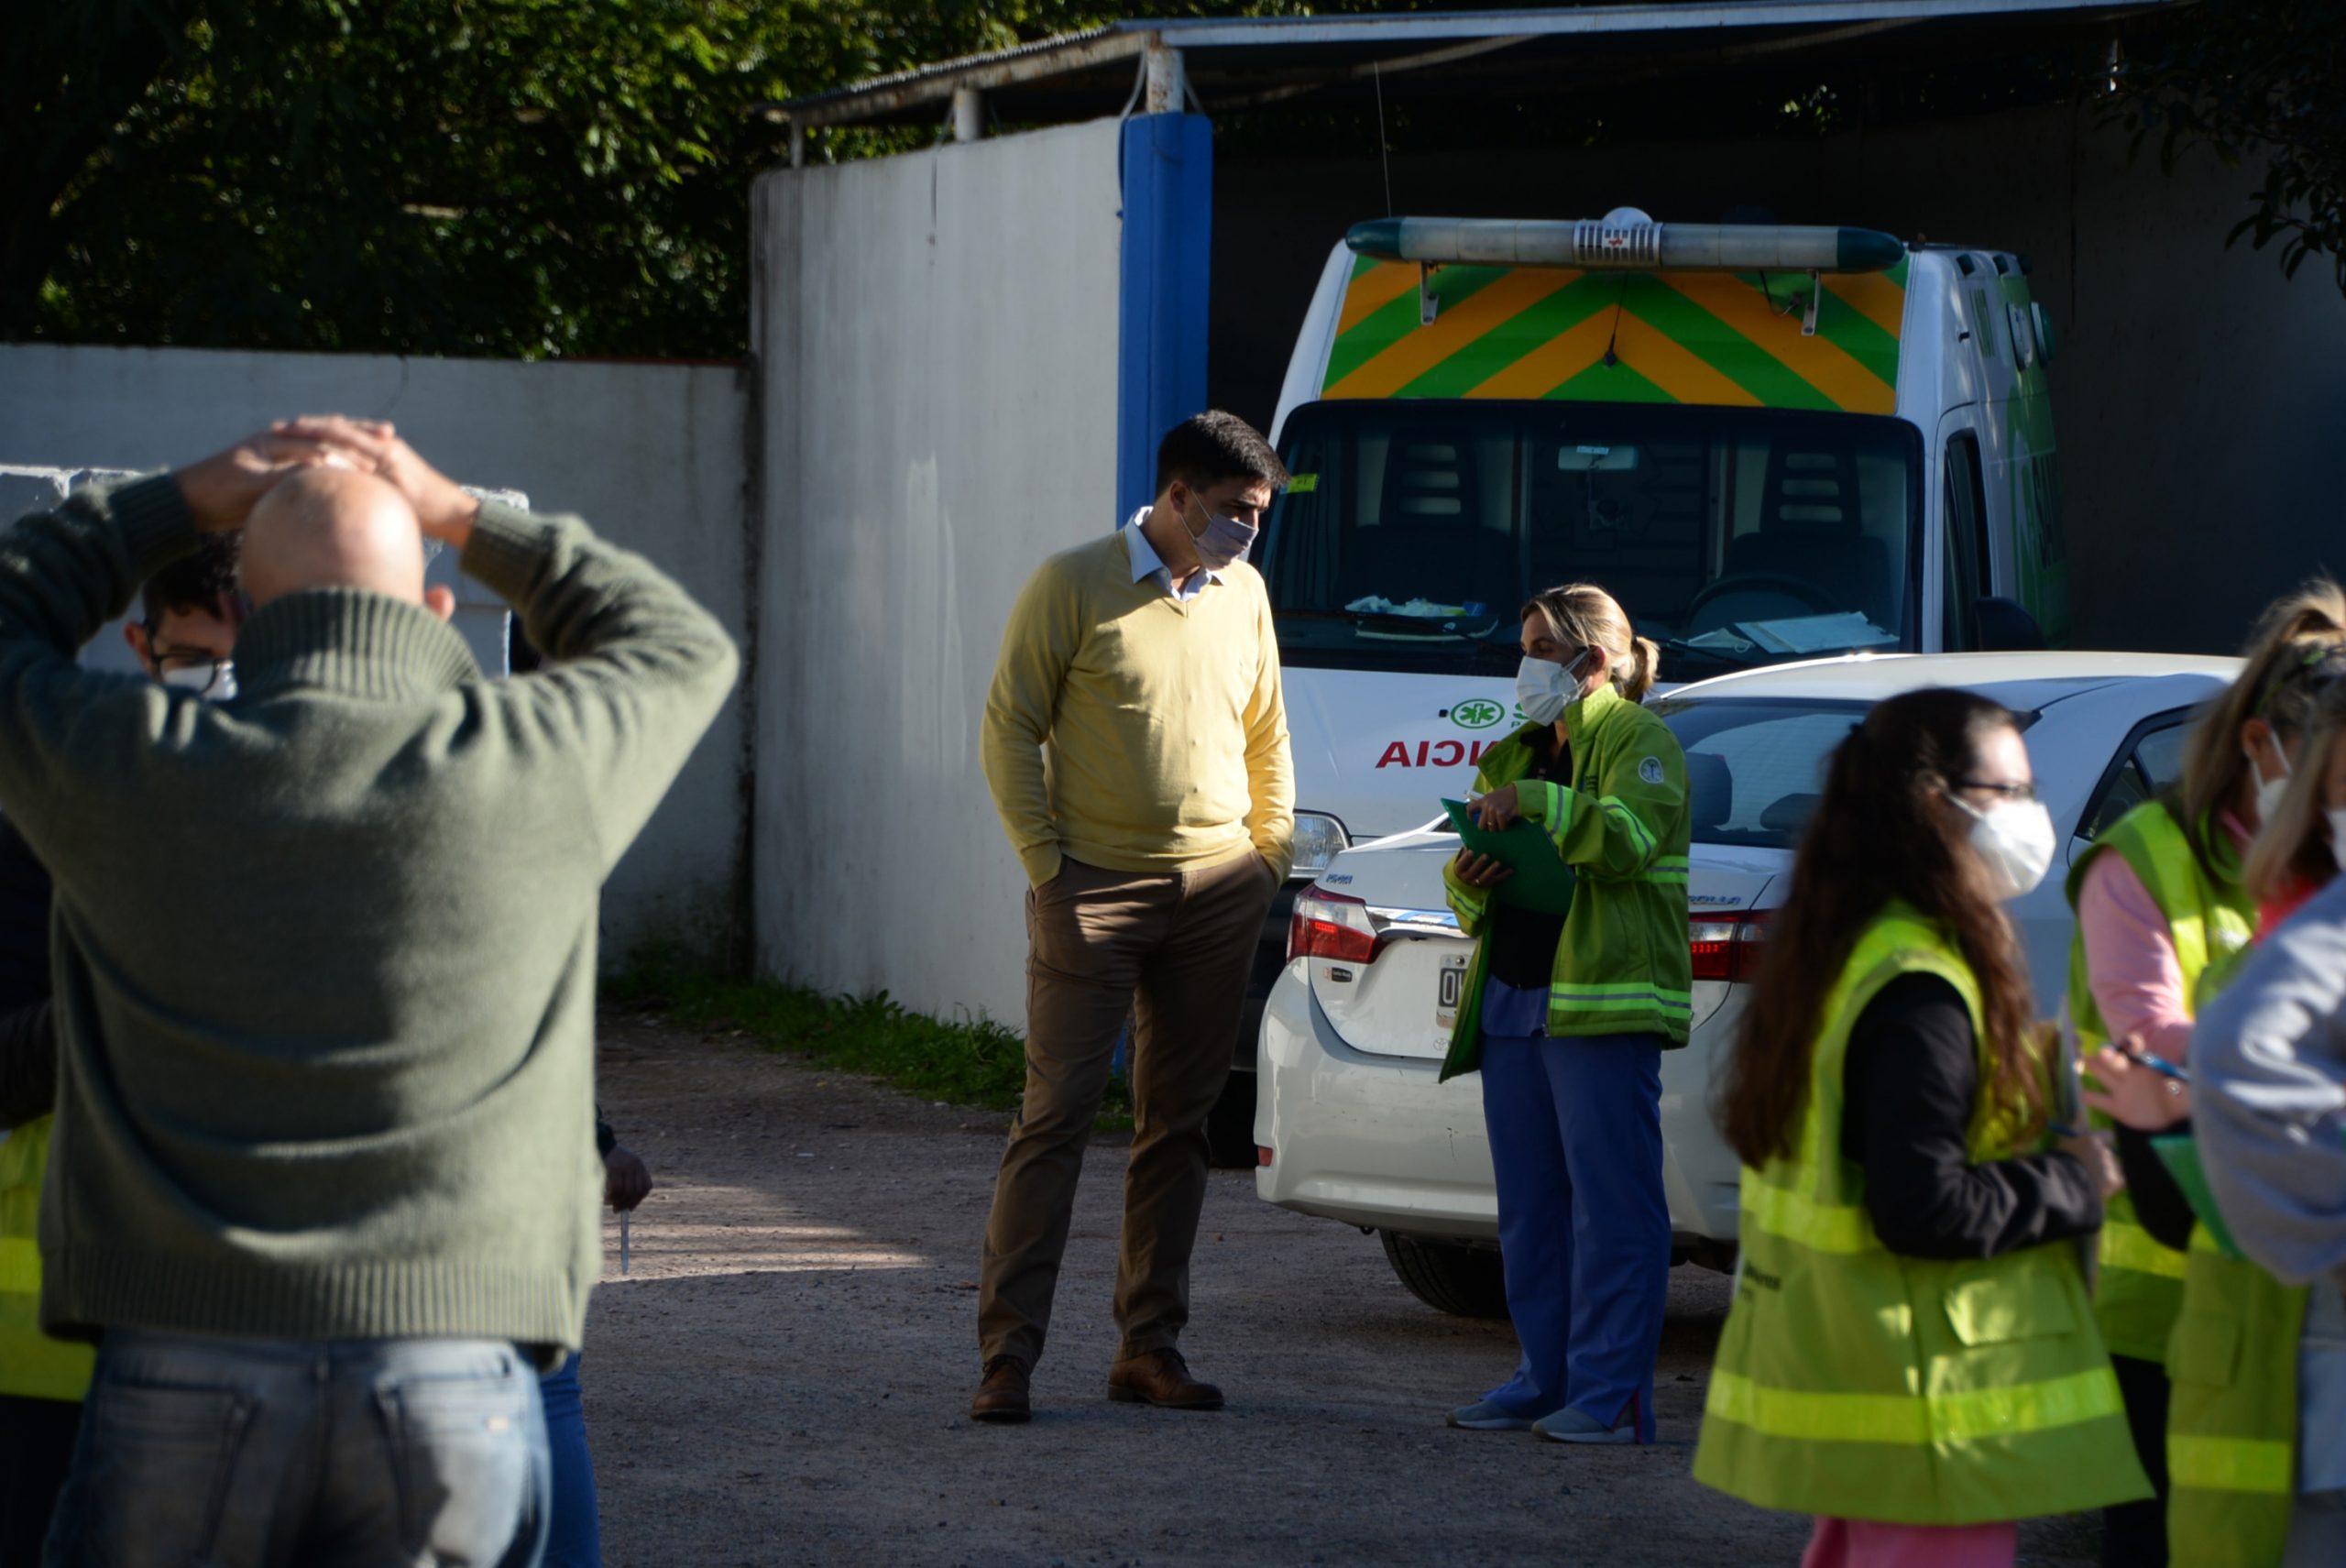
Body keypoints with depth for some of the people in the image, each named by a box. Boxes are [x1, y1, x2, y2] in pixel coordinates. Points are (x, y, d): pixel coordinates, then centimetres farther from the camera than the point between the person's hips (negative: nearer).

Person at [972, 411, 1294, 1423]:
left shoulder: (1243, 595, 12)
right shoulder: (1074, 585, -4)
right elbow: (1010, 729, -3)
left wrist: (1270, 855, 13)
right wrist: (1047, 864, -8)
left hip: (1217, 893, 5)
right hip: (1098, 887, -5)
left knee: (1178, 1121, 8)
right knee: (1056, 1116, -8)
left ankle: (1150, 1346, 15)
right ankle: (1008, 1353, -8)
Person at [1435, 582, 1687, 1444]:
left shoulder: (1636, 739, -1)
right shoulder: (1514, 757, 23)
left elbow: (1631, 836, -19)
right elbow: (1475, 902, 25)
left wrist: (1536, 806, -20)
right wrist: (1469, 880, 4)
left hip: (1605, 1002, -9)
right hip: (1512, 1003, 9)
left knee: (1610, 1202, -8)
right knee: (1529, 1209, 9)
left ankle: (1612, 1394, -9)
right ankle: (1547, 1380, 14)